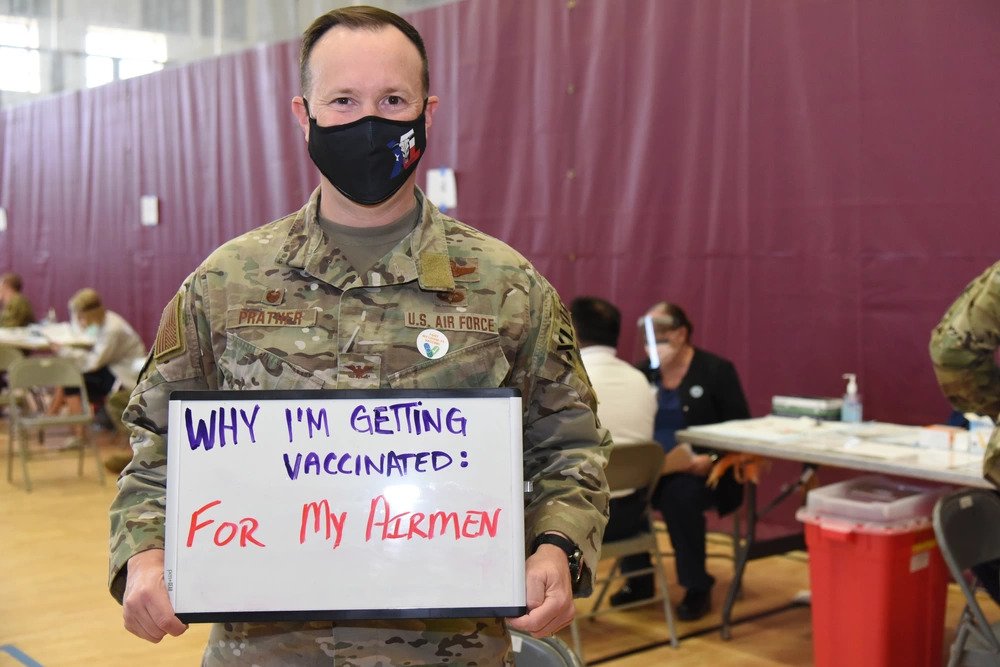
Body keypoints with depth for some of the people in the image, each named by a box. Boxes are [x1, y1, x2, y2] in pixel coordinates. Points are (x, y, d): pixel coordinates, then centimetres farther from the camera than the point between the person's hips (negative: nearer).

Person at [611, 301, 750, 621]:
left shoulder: (716, 370, -3)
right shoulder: (644, 372, 10)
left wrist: (711, 459, -21)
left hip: (700, 471, -4)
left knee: (679, 496, -36)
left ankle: (698, 588, -15)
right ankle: (638, 579, -5)